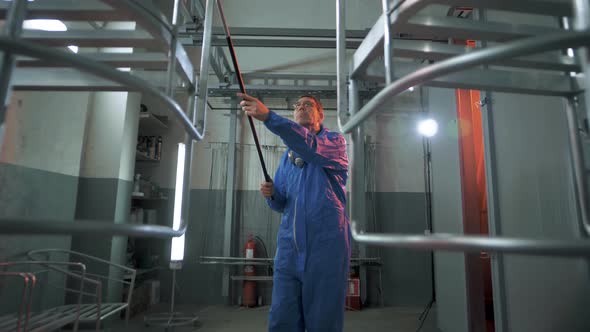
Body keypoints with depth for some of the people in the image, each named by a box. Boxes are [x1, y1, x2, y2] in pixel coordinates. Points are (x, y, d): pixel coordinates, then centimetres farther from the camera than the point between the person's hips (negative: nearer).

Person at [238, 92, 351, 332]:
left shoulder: (335, 141, 3)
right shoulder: (287, 154, 19)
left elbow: (313, 147, -22)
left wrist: (268, 116, -31)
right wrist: (271, 194, -3)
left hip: (326, 243, -4)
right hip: (289, 245, 5)